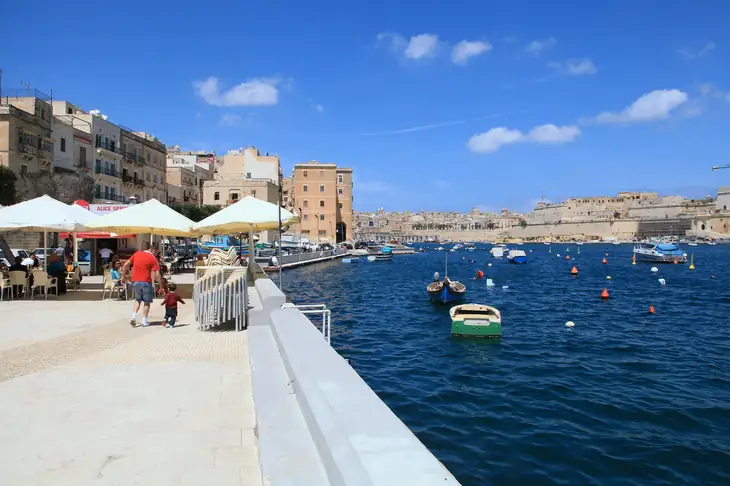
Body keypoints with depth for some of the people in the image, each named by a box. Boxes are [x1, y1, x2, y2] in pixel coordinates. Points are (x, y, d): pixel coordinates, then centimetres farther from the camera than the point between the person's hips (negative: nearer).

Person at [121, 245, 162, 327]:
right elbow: (157, 275, -9)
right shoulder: (153, 259, -4)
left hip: (135, 281, 4)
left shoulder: (136, 254, 7)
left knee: (137, 300, 22)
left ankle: (133, 316, 5)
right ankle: (144, 321, 10)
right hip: (146, 282, -4)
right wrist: (161, 285, -2)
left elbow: (125, 265, 6)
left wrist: (123, 276, 16)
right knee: (147, 302, 10)